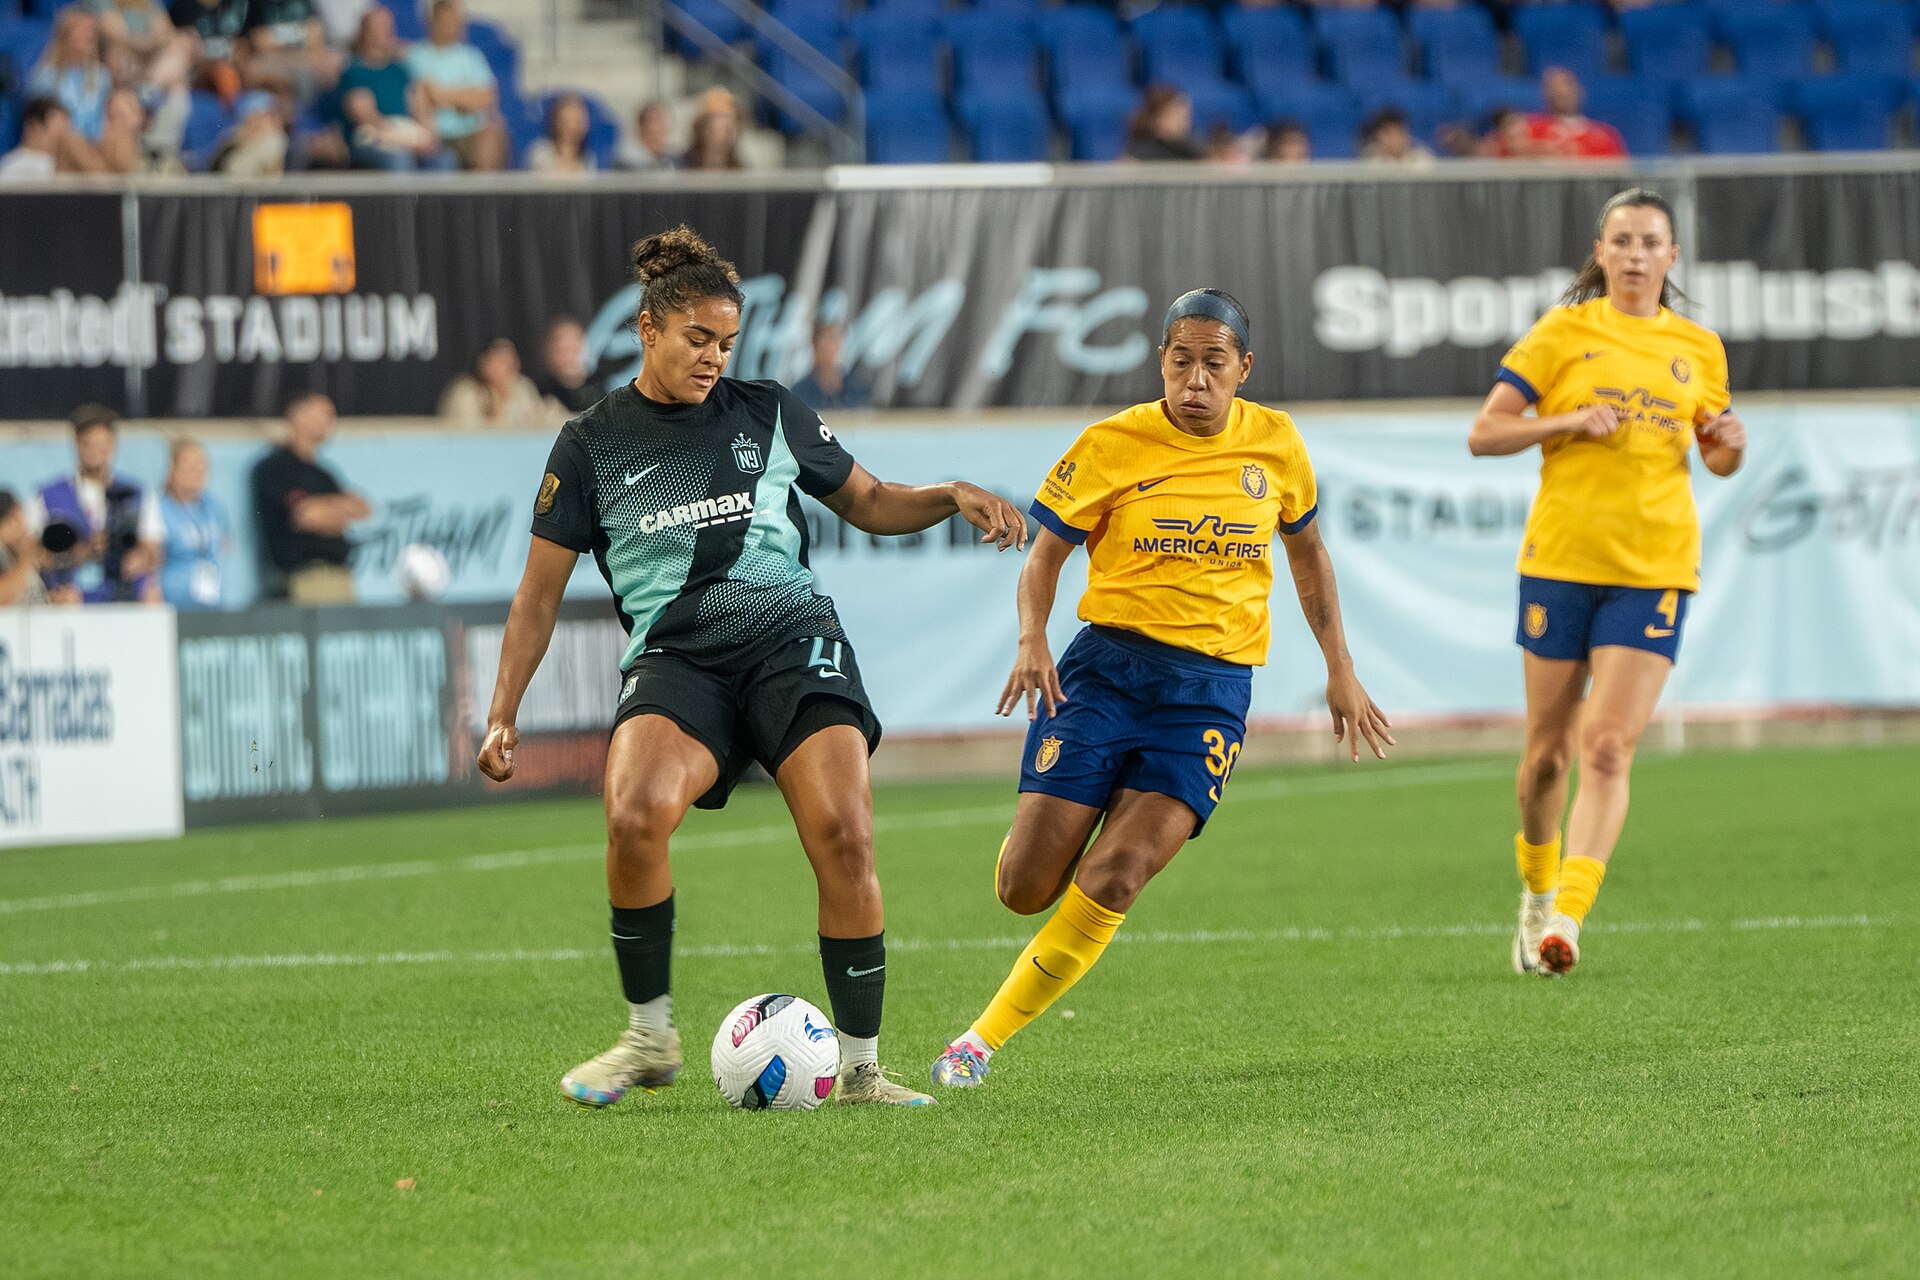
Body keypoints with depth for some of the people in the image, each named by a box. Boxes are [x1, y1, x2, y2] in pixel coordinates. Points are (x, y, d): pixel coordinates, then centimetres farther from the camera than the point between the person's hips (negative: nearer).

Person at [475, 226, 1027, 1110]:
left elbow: (869, 504, 22)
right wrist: (502, 715, 4)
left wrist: (954, 497, 3)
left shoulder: (769, 414, 12)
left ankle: (861, 1068, -8)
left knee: (844, 836, -21)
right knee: (634, 817, -30)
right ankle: (650, 1038, -10)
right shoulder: (591, 445, 8)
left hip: (792, 639, 1)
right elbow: (540, 593, 11)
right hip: (674, 661, -1)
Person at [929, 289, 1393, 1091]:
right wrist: (1032, 641, -16)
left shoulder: (1275, 444, 5)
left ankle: (984, 1039, -7)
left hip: (1213, 688, 1)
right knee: (1025, 890, -8)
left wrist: (1340, 672, 18)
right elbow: (1046, 552, 3)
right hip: (1108, 664, -1)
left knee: (1113, 879, -18)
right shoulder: (1113, 445, -3)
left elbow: (1306, 549, 21)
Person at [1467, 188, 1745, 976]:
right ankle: (1537, 889, 31)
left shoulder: (1698, 349, 9)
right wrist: (1572, 421, -15)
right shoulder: (1565, 333, 2)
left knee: (1607, 747, -13)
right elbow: (1484, 434, -1)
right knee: (1548, 749, 7)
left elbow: (1717, 460, 20)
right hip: (1560, 558, 0)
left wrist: (1730, 443, -3)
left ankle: (1567, 916, -19)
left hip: (1654, 568, 0)